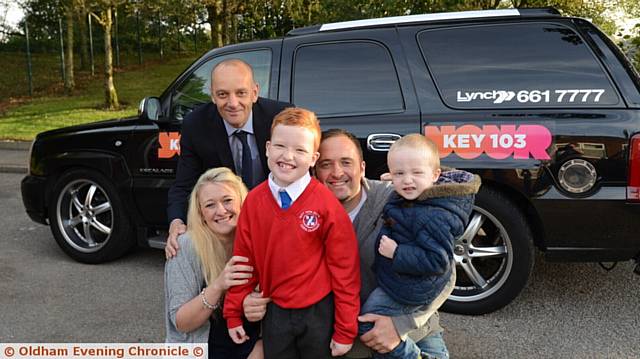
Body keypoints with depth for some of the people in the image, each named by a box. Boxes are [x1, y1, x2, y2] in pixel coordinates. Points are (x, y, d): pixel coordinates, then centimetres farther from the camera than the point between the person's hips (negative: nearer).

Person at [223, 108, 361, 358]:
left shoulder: (326, 203, -16)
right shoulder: (254, 201, -5)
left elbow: (345, 267, -12)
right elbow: (243, 258, 2)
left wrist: (346, 330, -9)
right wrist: (234, 313, 6)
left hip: (318, 312, -3)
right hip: (275, 312, 3)